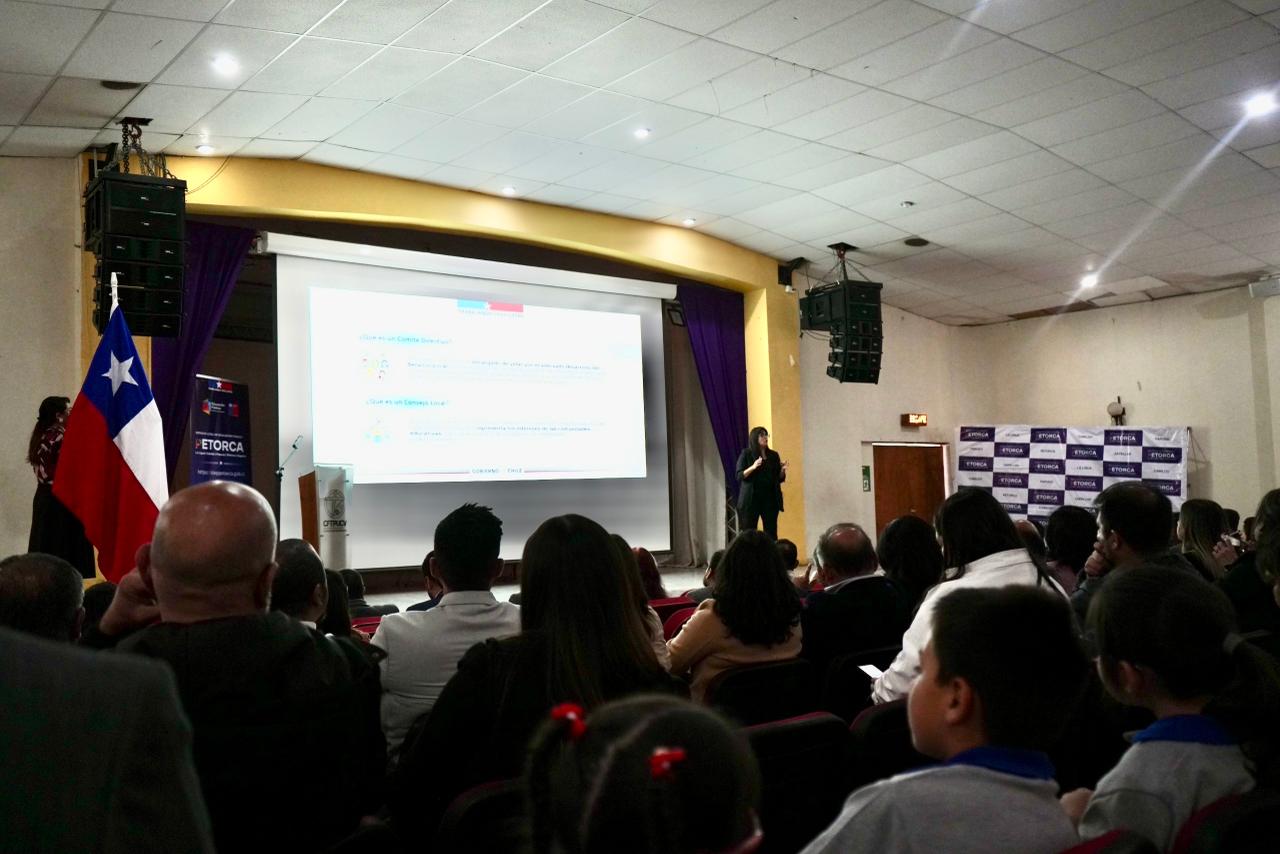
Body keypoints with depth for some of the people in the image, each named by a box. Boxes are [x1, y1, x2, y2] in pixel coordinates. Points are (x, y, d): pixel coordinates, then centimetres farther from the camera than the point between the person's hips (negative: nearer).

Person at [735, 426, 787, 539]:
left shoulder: (773, 455, 12)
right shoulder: (746, 454, 2)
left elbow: (780, 479, 16)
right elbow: (739, 476, -4)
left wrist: (783, 470, -4)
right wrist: (753, 467, -19)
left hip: (770, 499, 3)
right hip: (751, 498, -3)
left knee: (771, 533, -1)